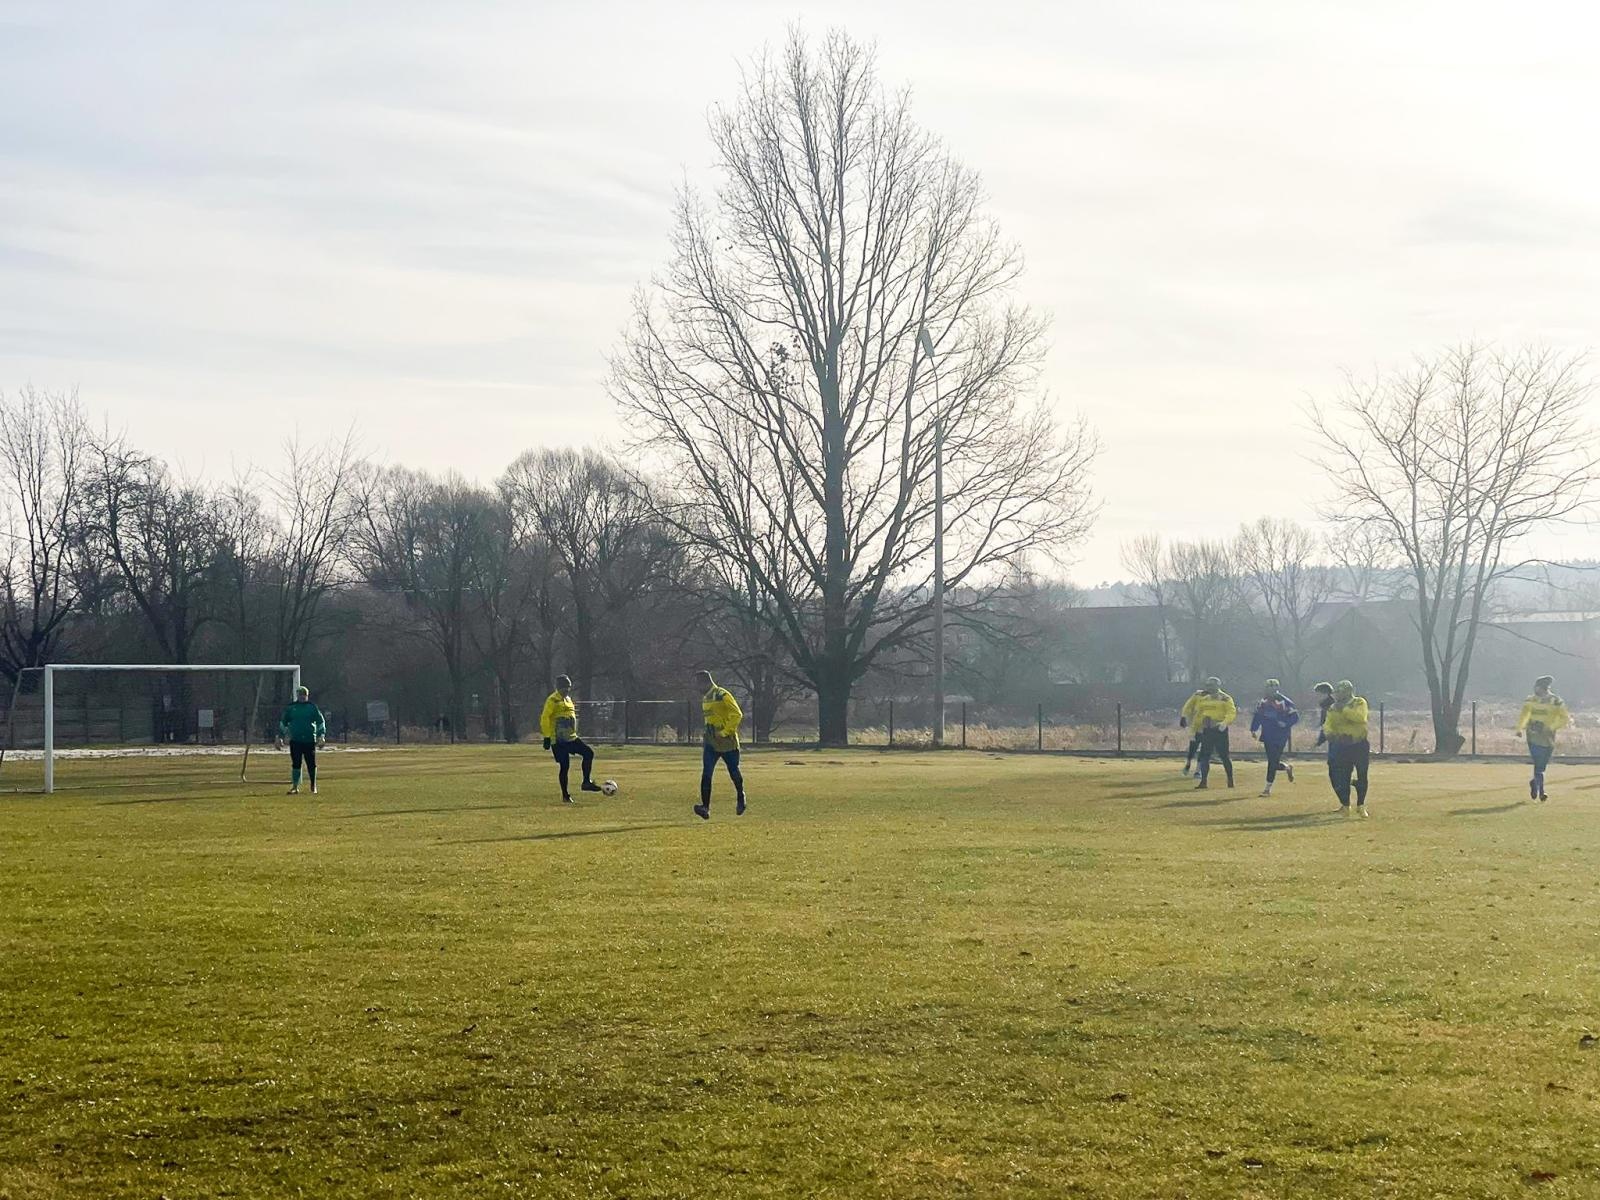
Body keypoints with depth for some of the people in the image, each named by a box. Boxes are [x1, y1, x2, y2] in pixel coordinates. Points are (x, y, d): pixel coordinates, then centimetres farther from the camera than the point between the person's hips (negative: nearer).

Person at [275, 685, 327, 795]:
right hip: (295, 741, 1)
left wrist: (321, 735, -5)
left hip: (310, 740, -1)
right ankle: (295, 787, 2)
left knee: (311, 764, 2)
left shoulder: (312, 707, 5)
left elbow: (321, 722, 7)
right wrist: (280, 737, 9)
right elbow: (283, 723, 14)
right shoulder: (291, 707, 7)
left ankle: (313, 787, 14)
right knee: (295, 764, -1)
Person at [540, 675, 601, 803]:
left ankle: (587, 782, 1)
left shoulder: (568, 699, 16)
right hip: (558, 740, -8)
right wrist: (547, 738, -18)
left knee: (589, 753, -5)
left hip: (571, 738, 8)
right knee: (564, 766, -5)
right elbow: (544, 719, -14)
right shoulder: (553, 700, -10)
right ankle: (565, 796, 4)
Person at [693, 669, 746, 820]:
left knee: (734, 772, 9)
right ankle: (705, 807, -17)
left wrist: (724, 732, -22)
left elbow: (737, 715, -20)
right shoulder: (704, 698, 12)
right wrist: (710, 731, 15)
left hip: (727, 742, -7)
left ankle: (740, 798, 36)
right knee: (706, 773, -9)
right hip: (711, 743, 7)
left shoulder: (722, 695, -15)